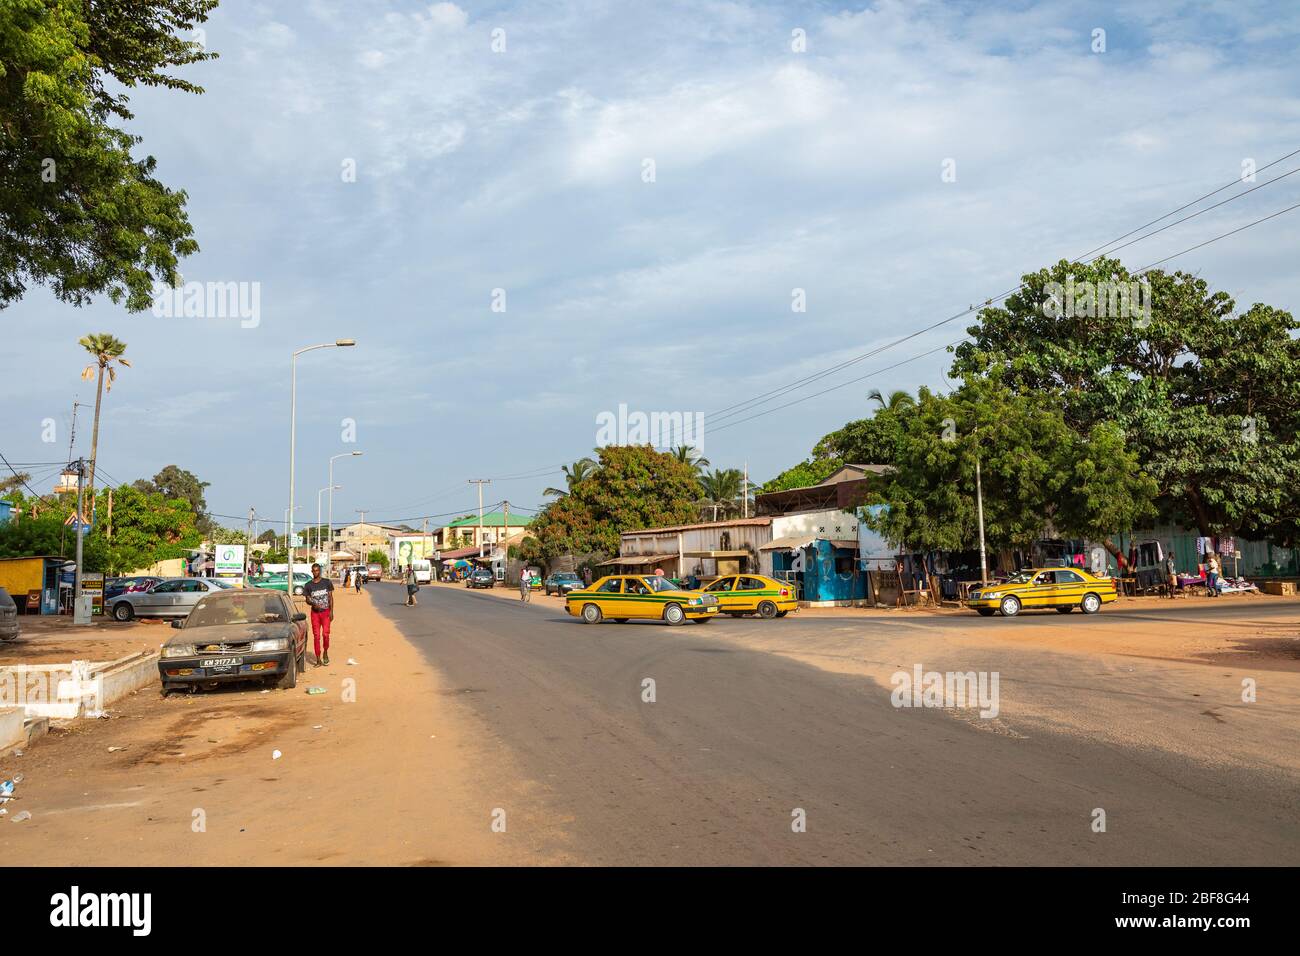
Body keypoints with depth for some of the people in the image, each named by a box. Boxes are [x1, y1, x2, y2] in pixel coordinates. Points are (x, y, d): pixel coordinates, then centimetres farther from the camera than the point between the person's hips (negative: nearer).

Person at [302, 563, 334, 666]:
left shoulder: (327, 582, 1)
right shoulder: (308, 585, 3)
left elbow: (330, 597, 3)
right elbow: (307, 600, 7)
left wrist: (331, 611, -4)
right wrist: (313, 604, -15)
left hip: (326, 612, -1)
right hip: (315, 612, 1)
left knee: (325, 634, -11)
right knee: (316, 636, 0)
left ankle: (325, 652, 16)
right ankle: (318, 660, 5)